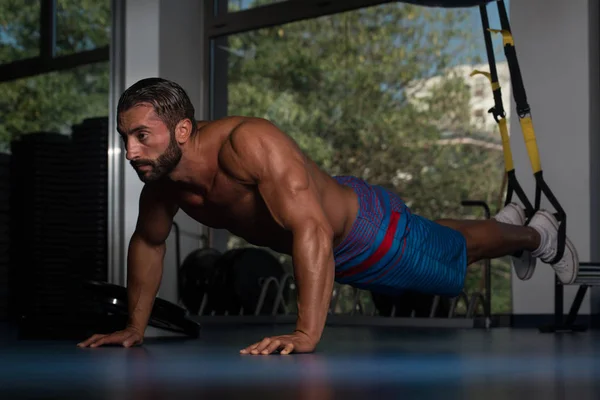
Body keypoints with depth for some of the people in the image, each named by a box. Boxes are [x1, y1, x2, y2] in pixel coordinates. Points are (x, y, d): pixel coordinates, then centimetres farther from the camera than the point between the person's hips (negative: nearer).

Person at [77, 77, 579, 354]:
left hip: (365, 228, -7)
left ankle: (540, 234, 50)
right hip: (328, 248, 7)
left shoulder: (249, 143, -45)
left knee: (452, 256, 19)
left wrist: (307, 334, -59)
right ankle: (506, 216, 63)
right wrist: (136, 326, -1)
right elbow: (148, 241, -1)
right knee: (435, 250, 34)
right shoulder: (161, 170, -21)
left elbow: (311, 229, -53)